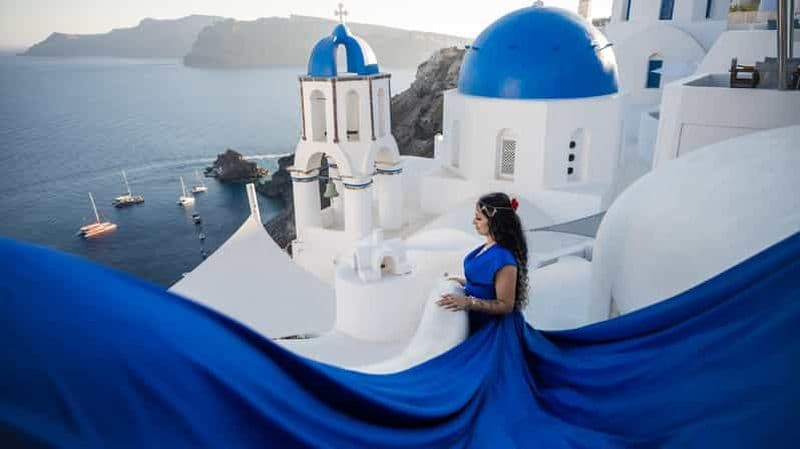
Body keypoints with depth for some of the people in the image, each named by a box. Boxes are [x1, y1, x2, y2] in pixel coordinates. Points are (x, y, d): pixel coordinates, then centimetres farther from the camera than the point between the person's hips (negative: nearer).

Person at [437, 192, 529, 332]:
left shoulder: (503, 258, -30)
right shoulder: (490, 246, -2)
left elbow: (505, 305, -25)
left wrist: (469, 302, -31)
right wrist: (464, 282, 10)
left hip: (486, 328, -8)